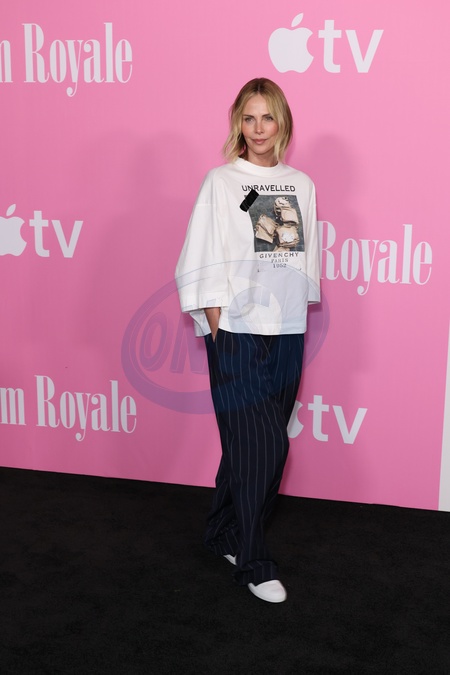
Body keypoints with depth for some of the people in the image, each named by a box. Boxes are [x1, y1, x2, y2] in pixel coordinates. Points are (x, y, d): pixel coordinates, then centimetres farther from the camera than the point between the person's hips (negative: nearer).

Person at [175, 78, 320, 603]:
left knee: (250, 442, 11)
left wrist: (298, 315, 8)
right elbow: (204, 262, -4)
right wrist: (217, 326, -10)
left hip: (286, 333, 4)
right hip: (236, 331, -4)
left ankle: (224, 535, 30)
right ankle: (253, 563, 7)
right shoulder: (221, 182, -1)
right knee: (263, 444, -7)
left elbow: (306, 259, 14)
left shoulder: (300, 185, 10)